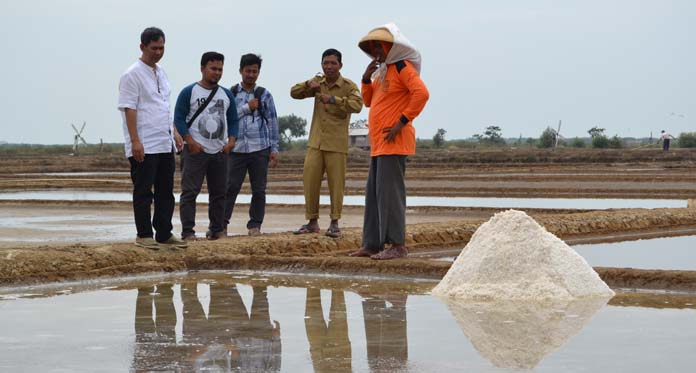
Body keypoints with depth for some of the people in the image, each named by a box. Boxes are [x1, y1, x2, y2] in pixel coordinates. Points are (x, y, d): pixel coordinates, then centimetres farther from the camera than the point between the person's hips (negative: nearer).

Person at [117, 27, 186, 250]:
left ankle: (164, 234, 15)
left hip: (165, 144, 8)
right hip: (144, 146, -8)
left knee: (165, 192, 9)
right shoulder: (133, 75, -10)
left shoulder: (161, 73, 15)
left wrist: (174, 133, 19)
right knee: (143, 192, -1)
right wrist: (135, 141, -20)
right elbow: (129, 109, -14)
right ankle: (144, 236, 5)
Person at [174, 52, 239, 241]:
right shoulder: (189, 92, -2)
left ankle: (217, 229, 16)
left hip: (220, 152, 5)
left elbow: (233, 120, 16)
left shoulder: (227, 95, 13)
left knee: (218, 193, 8)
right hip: (195, 151, -5)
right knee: (190, 192, -9)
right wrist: (191, 142, -15)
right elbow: (179, 118, -5)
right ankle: (187, 231, -9)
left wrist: (231, 141, -1)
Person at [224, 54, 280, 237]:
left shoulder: (264, 95, 7)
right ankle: (222, 224, -2)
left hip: (259, 148, 1)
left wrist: (274, 149, 3)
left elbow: (272, 122, 7)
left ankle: (255, 225, 11)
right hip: (237, 148, -1)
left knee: (259, 189, 4)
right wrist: (246, 108, -8)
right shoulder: (231, 93, 7)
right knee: (231, 187, -4)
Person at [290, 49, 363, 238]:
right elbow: (294, 93, 3)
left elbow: (357, 105, -24)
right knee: (310, 181, 1)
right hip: (315, 142, 4)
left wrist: (333, 99, -35)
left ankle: (334, 224, 7)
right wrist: (308, 85, -17)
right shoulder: (318, 83, 9)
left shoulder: (348, 86, -7)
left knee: (336, 184, -2)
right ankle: (312, 222, 10)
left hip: (336, 144, -4)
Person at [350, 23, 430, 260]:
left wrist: (402, 122, -20)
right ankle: (372, 244, 13)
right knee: (373, 193, 9)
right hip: (379, 143, 10)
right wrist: (366, 79, 7)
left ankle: (398, 245, -13)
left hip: (394, 142, -10)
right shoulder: (382, 71, 20)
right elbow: (368, 101, 25)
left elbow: (421, 93, -21)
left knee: (389, 191, -13)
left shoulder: (402, 67, -8)